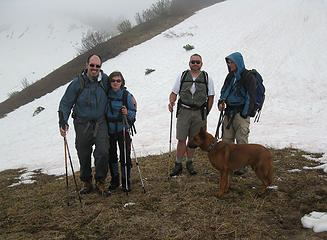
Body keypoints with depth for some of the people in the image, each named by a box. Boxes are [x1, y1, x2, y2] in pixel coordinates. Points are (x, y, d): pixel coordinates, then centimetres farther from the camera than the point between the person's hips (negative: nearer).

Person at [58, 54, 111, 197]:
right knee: (84, 155, 7)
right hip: (82, 124, -1)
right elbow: (65, 103, -2)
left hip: (100, 123, 1)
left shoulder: (105, 80, -3)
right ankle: (86, 183, 26)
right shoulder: (77, 83, -9)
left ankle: (100, 182, 8)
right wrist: (63, 122, -11)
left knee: (103, 152, -10)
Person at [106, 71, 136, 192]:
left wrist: (127, 113, -23)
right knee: (111, 156, 12)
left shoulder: (126, 95, -6)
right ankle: (114, 180, 29)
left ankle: (126, 183, 11)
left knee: (125, 157, -4)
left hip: (122, 129, -3)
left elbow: (133, 112, -2)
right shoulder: (106, 94, 1)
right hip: (109, 130, 3)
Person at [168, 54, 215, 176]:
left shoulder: (207, 78, 5)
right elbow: (174, 92, 8)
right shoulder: (182, 77, 6)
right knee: (181, 139, -3)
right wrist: (171, 102, -13)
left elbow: (210, 97, 7)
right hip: (184, 111, 0)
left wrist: (205, 113, 4)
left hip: (199, 113, 0)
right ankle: (178, 165, 8)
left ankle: (189, 163, 22)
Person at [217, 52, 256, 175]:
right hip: (229, 113, 7)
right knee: (227, 140, 7)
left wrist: (244, 115, -13)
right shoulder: (230, 76, 14)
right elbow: (223, 91, 24)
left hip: (241, 114, -7)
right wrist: (221, 102, 4)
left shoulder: (248, 77, -8)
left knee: (241, 141, -2)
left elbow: (250, 98, -10)